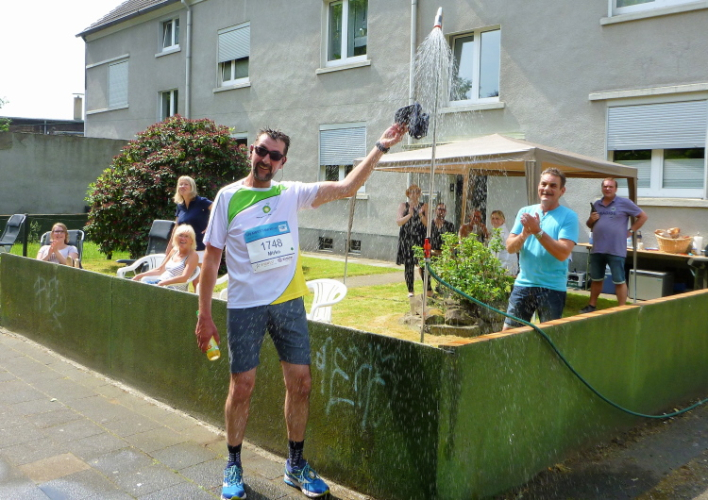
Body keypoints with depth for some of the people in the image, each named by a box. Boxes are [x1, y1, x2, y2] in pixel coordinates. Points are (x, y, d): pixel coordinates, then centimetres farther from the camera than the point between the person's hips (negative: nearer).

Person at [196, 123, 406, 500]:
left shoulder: (291, 194, 5)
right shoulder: (229, 197, -2)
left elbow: (347, 188, 2)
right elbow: (211, 259, -1)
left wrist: (380, 148, -4)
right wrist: (204, 315, -3)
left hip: (289, 302, 3)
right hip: (245, 306, -2)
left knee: (300, 382, 5)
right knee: (242, 387, 3)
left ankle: (295, 465, 23)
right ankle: (233, 467, 24)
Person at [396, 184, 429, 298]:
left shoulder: (424, 206, 9)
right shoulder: (403, 206, 7)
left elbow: (427, 224, 3)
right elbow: (398, 222, -5)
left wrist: (421, 215, -15)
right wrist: (409, 215, -19)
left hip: (420, 238, 0)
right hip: (407, 239, 0)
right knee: (408, 265, 0)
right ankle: (410, 290, 10)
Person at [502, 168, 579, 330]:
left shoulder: (568, 217, -6)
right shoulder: (525, 212, 7)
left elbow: (563, 253, -18)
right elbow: (510, 247, 1)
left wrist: (538, 231, -22)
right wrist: (525, 234, -18)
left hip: (552, 288, -3)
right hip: (522, 284, 4)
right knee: (508, 331, 7)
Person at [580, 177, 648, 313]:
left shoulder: (624, 203, -2)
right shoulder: (596, 204, 13)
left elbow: (643, 216, 2)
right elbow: (589, 225, 21)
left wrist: (631, 231, -4)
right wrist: (591, 220, -2)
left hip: (616, 250, -5)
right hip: (597, 249, 5)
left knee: (619, 281, -1)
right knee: (596, 279, 15)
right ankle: (592, 306, 26)